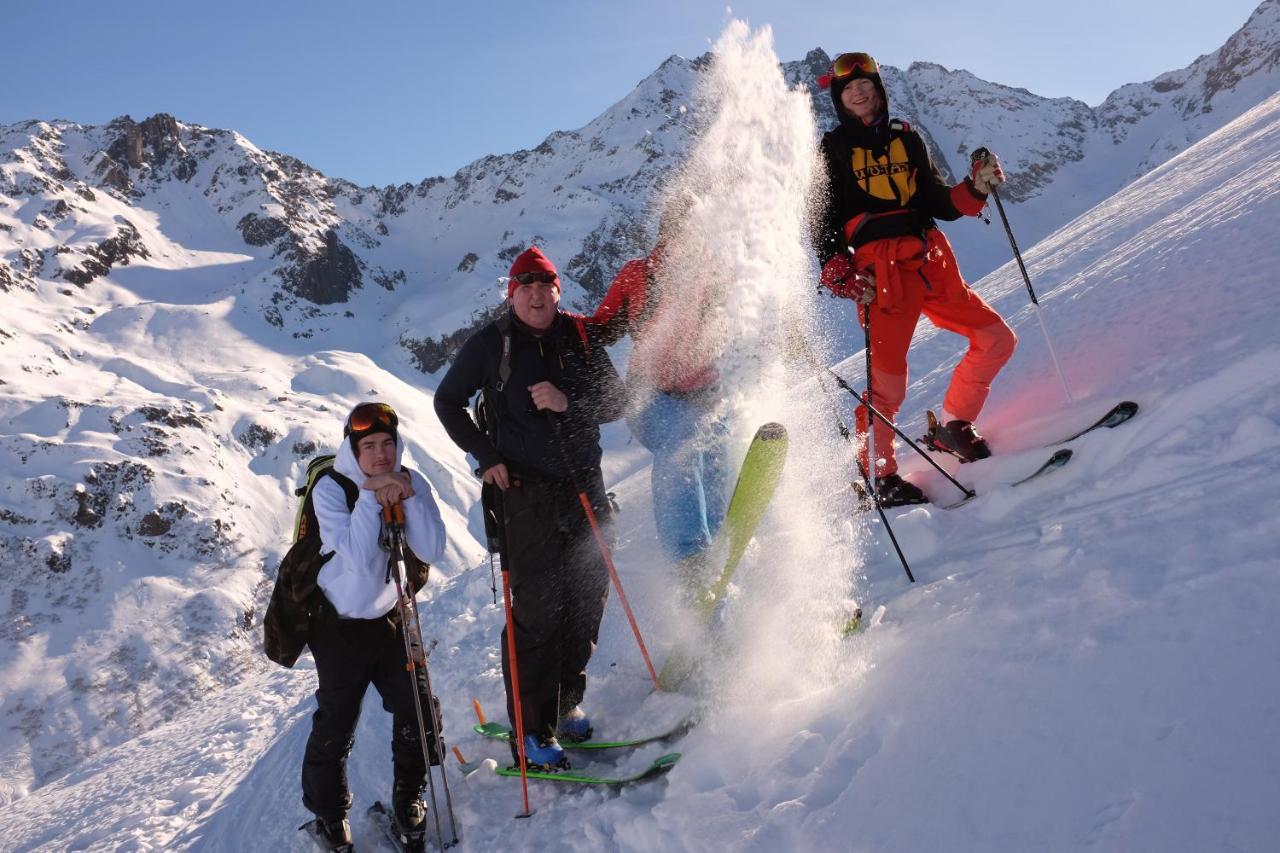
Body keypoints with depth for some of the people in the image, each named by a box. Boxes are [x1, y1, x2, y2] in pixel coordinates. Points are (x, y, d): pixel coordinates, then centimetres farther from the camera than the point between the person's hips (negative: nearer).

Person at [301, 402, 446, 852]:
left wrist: (408, 499, -27)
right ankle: (328, 814, 30)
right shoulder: (331, 488, -17)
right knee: (335, 727, 5)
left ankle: (409, 801, 30)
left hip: (392, 618, 4)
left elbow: (433, 551, -16)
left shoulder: (411, 482, -6)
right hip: (340, 625, -3)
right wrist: (370, 497, -31)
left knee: (418, 715, 6)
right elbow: (359, 558, -29)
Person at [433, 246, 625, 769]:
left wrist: (569, 403, -15)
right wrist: (486, 456, -3)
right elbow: (447, 402, 8)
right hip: (526, 491, -4)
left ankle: (566, 701, 30)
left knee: (588, 599, 10)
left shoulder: (579, 337, 6)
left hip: (585, 486, 4)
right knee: (537, 610, -6)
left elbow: (615, 402, 4)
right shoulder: (491, 343, -2)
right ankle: (532, 731, 4)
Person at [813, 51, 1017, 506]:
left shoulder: (906, 138, 20)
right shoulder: (833, 150, 8)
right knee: (887, 380, -14)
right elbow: (824, 223, 3)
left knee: (998, 339, 3)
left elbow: (938, 203, 18)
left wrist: (976, 188, 0)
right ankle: (876, 473, 1)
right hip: (880, 270, -5)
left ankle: (954, 427, 15)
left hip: (932, 263, 6)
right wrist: (838, 274, -12)